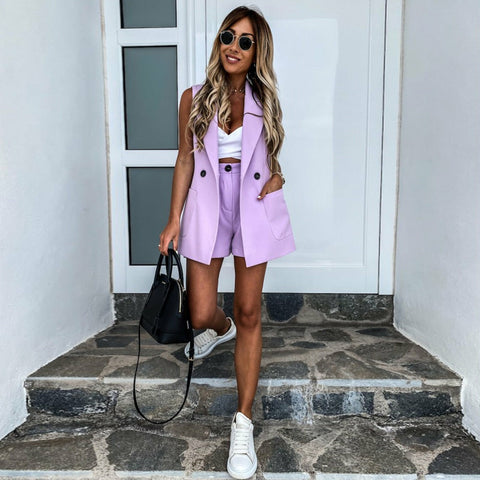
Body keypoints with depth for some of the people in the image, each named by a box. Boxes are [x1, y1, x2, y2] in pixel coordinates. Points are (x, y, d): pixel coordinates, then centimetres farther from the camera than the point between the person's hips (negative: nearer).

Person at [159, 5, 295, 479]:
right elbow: (185, 161, 5)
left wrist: (277, 176, -7)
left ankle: (243, 424, 14)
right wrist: (174, 221, 0)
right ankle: (221, 328, 44)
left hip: (254, 210, 0)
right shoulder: (194, 98, 4)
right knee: (201, 314, 1)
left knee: (249, 314, 2)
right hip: (207, 209, 1)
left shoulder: (265, 101, 6)